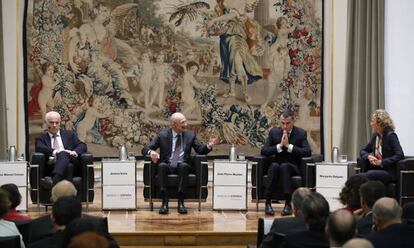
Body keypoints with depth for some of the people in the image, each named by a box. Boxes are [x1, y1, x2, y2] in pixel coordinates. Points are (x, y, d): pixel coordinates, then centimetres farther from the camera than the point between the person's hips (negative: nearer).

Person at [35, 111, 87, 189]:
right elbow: (39, 148, 0)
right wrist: (55, 152, -17)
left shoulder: (69, 134, 27)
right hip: (52, 167, -1)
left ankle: (53, 181, -59)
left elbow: (82, 146, 13)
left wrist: (74, 152, -10)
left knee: (63, 154, -34)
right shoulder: (41, 138, 22)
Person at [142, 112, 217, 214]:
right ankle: (165, 202, -37)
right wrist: (151, 152, -23)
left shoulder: (190, 135, 9)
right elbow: (145, 149, 2)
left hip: (182, 167, 1)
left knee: (184, 166, -35)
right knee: (162, 165, -35)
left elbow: (201, 150, 9)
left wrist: (209, 146, -14)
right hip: (167, 166, 0)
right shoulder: (162, 135, 4)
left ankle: (181, 202, -37)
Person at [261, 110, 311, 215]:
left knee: (284, 166, -36)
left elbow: (307, 152, -12)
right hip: (277, 166, 2)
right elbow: (264, 151, -2)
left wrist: (288, 146, -18)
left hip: (294, 167, -2)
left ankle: (288, 204, -39)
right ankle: (268, 202, -35)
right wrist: (280, 146, -16)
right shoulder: (274, 132, 4)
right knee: (274, 165, -34)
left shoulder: (301, 133, -1)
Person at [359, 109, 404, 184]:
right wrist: (369, 156, -3)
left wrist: (382, 162, -20)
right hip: (377, 169, 6)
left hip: (389, 172, -6)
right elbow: (363, 151, 21)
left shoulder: (391, 135, -8)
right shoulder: (375, 136, 15)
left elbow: (400, 155, -17)